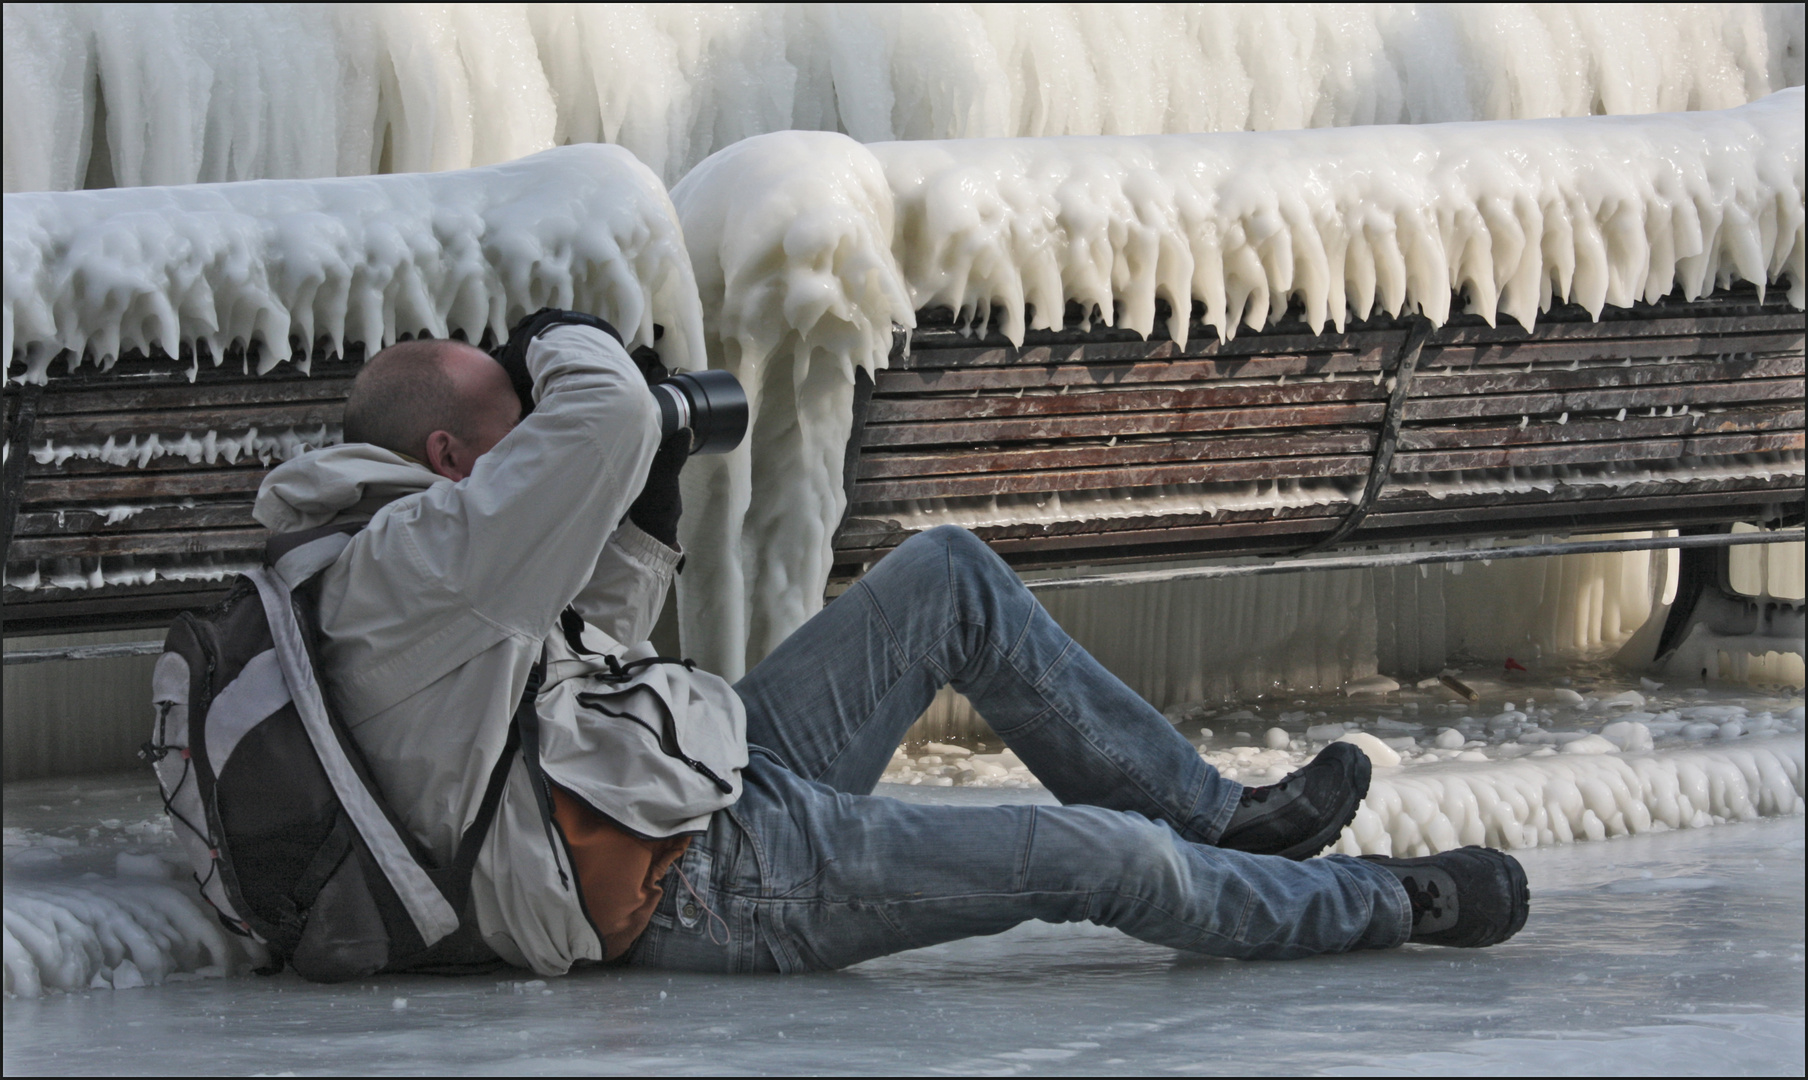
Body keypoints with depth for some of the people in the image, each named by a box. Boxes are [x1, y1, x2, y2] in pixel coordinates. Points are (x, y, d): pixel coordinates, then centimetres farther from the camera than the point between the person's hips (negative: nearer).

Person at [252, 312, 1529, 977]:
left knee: (949, 577, 11)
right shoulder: (400, 560, -23)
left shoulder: (403, 576, 11)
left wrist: (650, 519, 11)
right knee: (1094, 857, -9)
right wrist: (563, 339, -9)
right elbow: (604, 418, -33)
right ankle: (1387, 906, 16)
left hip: (722, 782, 11)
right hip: (706, 882, -11)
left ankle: (1216, 821, 19)